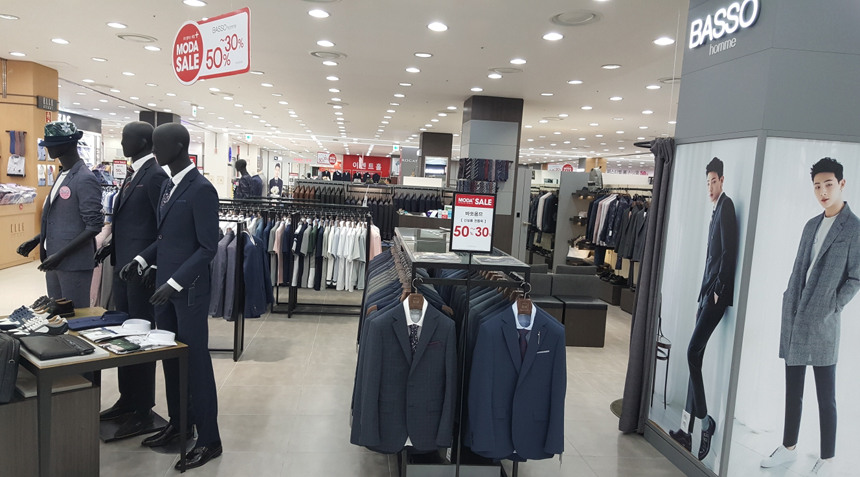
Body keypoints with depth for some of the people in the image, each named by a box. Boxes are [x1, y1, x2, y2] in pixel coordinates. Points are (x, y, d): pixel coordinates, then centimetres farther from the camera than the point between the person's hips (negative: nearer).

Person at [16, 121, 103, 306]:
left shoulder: (85, 179, -15)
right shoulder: (62, 176, 12)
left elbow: (94, 226, -18)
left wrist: (61, 254, -21)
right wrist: (36, 240, 11)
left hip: (74, 263, -8)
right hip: (54, 261, 8)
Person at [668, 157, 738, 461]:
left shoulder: (727, 206, -8)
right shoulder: (715, 210, 20)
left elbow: (729, 252, -18)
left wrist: (718, 290, -17)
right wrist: (703, 296, 18)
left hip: (717, 293, -10)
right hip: (707, 292, 10)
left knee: (693, 352, -13)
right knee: (695, 356, 9)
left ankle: (705, 421, -3)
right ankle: (690, 428, 15)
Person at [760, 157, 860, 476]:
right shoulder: (811, 225, 13)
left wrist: (832, 309, -11)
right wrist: (788, 307, 7)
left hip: (822, 325, -6)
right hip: (793, 321, 6)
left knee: (825, 398, 5)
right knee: (792, 391, 15)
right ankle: (789, 448, 28)